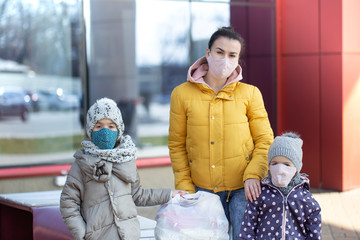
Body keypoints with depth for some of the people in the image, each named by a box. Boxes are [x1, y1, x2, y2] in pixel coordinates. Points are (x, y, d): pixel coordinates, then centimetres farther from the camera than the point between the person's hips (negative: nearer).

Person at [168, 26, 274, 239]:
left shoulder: (250, 93, 3)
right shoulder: (182, 94, 3)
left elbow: (265, 140, 4)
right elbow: (177, 145, 7)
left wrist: (253, 174, -11)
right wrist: (185, 187, 1)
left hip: (243, 189, -1)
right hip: (203, 190, 1)